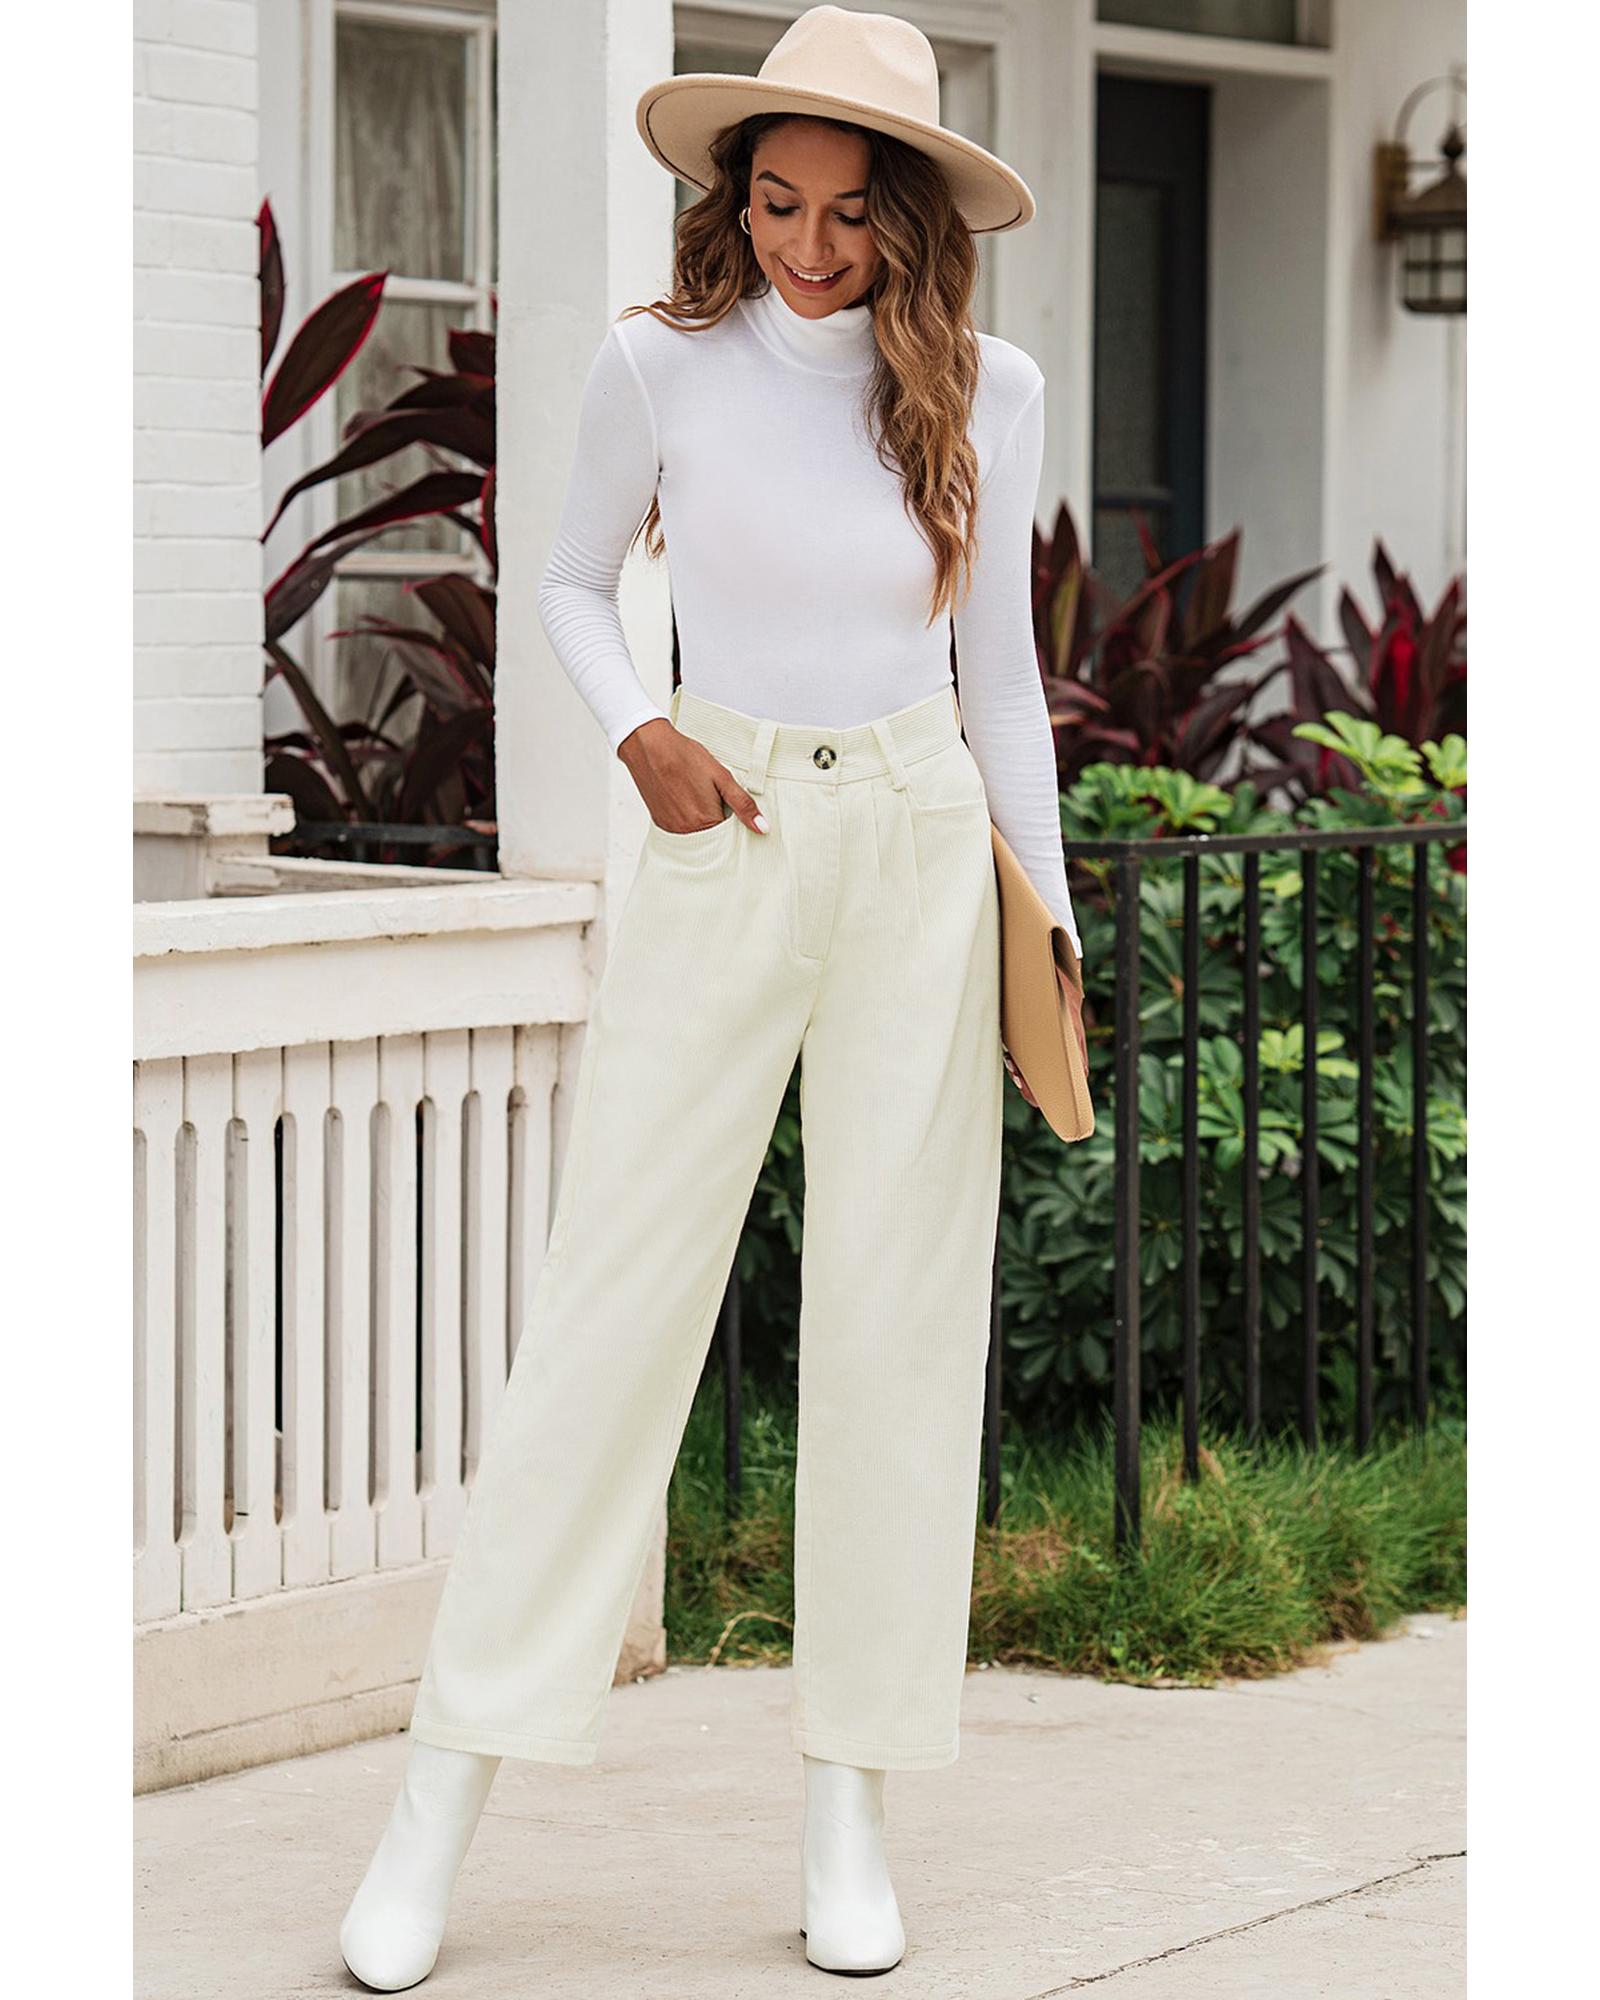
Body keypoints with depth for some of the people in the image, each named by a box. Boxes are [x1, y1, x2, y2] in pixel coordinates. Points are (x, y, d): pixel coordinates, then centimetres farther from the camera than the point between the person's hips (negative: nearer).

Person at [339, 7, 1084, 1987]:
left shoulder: (984, 389, 3)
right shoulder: (664, 362, -3)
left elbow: (998, 661, 12)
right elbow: (571, 581, 11)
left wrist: (1052, 931, 11)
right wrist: (638, 731, -9)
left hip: (922, 857, 2)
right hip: (719, 850, -2)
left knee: (901, 1315, 2)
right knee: (611, 1297, -4)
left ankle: (849, 1806, 10)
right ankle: (441, 1804, 1)